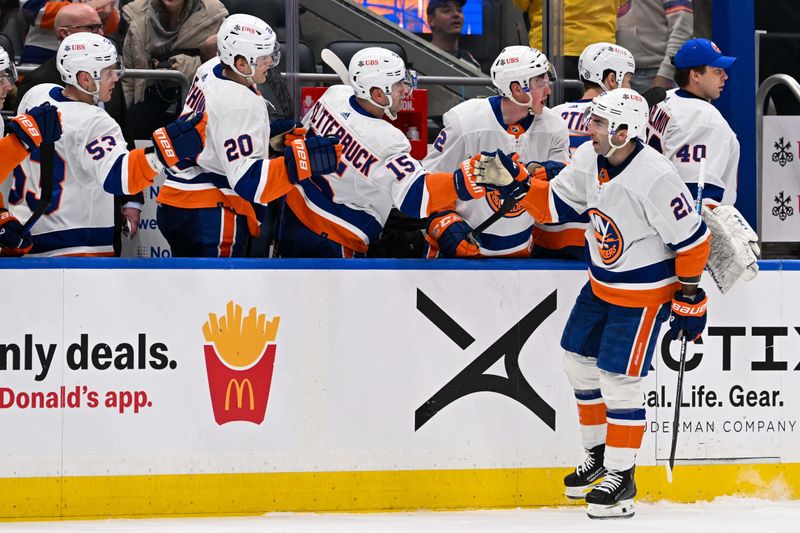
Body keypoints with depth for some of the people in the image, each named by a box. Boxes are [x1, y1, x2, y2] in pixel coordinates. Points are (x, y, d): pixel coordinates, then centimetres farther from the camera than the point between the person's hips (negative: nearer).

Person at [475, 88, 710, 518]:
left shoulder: (655, 178, -30)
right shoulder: (589, 159, -8)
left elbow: (691, 240, -21)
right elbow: (554, 205, 4)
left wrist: (690, 297, -14)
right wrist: (514, 182, -10)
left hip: (643, 293, -8)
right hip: (601, 284, 8)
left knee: (619, 378, -7)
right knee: (579, 359, 15)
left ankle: (621, 476, 6)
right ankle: (598, 454, 33)